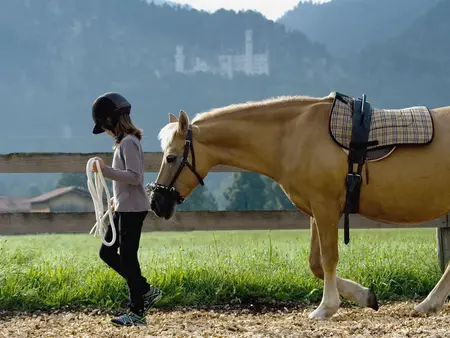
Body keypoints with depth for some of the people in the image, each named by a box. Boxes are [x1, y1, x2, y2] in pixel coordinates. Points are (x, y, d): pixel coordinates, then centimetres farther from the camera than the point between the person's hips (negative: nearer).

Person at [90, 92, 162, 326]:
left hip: (132, 209, -10)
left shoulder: (127, 143, -17)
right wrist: (116, 199, 22)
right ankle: (145, 291, 17)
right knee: (106, 252, 14)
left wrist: (105, 170, -26)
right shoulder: (125, 142, 13)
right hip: (124, 208, 10)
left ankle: (137, 312, 1)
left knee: (127, 258, -5)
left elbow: (134, 177, -25)